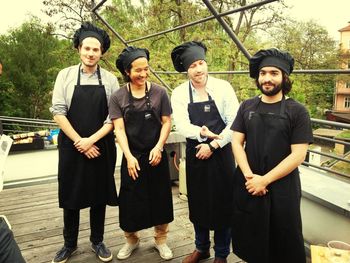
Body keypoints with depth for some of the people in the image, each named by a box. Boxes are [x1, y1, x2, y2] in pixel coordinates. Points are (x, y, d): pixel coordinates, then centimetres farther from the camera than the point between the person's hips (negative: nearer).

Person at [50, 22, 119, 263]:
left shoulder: (110, 79, 0)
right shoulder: (65, 75, 1)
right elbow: (58, 111, -4)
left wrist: (91, 140, -12)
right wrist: (79, 141, -10)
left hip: (101, 147, 0)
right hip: (71, 146, 0)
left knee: (99, 195, 10)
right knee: (70, 195, 10)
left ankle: (97, 241, 28)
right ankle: (70, 244, 29)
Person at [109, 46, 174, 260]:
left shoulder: (159, 92, -4)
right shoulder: (118, 97, -3)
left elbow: (167, 122, -1)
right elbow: (119, 129, -5)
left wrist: (158, 148, -13)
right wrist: (129, 157, -15)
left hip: (156, 155, 0)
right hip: (132, 156, 0)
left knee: (159, 198, 11)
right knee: (131, 200, 10)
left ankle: (161, 239, 32)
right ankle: (131, 240, 34)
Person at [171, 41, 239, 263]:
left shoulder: (223, 87, -6)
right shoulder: (179, 93, -2)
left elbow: (235, 122, -9)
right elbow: (182, 126, -12)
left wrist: (213, 145, -14)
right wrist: (202, 132, -29)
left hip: (221, 154, -2)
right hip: (195, 155, 2)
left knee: (223, 204, 8)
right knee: (198, 203, 15)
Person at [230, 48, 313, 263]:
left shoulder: (297, 111, -6)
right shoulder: (247, 107, 4)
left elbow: (298, 155, -11)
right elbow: (236, 142, 0)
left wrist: (265, 180, -15)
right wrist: (249, 176, -12)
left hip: (282, 188, -2)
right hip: (247, 186, 3)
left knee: (283, 241, 12)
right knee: (250, 238, 15)